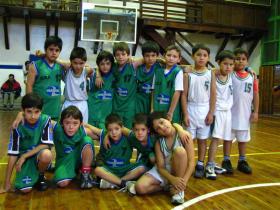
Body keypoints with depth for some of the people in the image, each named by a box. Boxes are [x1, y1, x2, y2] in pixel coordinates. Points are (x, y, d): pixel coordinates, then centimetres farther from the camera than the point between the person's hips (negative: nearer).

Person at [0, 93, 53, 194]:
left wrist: (24, 156, -21)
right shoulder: (18, 126, -15)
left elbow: (46, 145, -18)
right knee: (25, 189, -21)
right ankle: (33, 175, 15)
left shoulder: (46, 120, -16)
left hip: (40, 155, 0)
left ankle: (40, 175, -2)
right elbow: (13, 154, -14)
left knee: (46, 154, -36)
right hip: (24, 157, 0)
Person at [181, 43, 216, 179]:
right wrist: (185, 114, -8)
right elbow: (184, 95, -4)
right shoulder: (188, 74, -2)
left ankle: (200, 165, 18)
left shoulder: (210, 74, 1)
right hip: (191, 109, -1)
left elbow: (213, 94, 1)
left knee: (202, 139, 8)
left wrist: (211, 113, -4)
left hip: (204, 110, 1)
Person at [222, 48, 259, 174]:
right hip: (230, 112, -3)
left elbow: (255, 95, 5)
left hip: (245, 113, 3)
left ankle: (242, 161, 27)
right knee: (228, 136, 7)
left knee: (243, 138, 14)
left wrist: (256, 111, 2)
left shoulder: (252, 77, 3)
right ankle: (226, 161, 18)